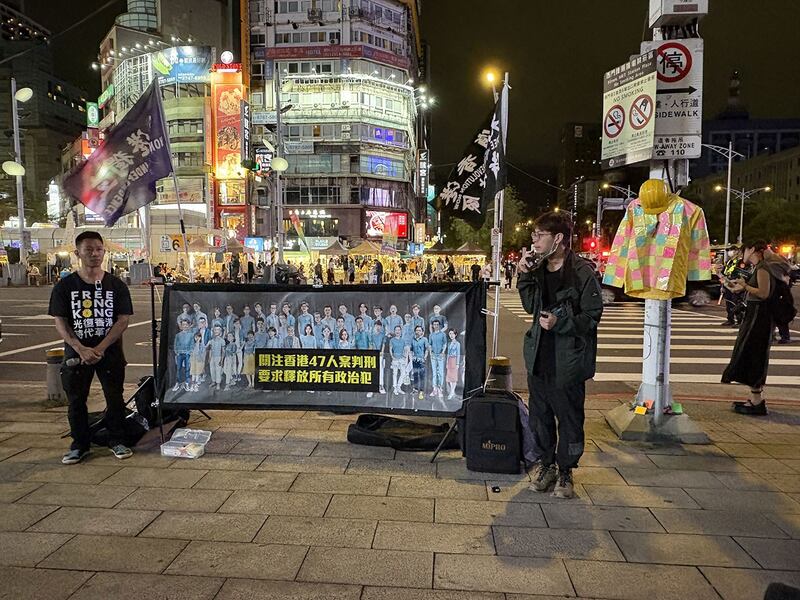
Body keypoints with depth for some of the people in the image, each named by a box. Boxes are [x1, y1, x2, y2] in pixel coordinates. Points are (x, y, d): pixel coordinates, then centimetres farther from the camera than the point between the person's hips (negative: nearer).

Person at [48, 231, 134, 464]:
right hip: (76, 353, 1)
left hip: (110, 353, 0)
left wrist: (100, 348, -15)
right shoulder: (65, 286, 1)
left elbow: (123, 320, -5)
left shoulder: (116, 285, 0)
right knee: (76, 401, 8)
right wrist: (81, 349, -16)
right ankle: (79, 445, 24)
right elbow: (60, 322, -3)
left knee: (115, 399, 5)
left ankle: (116, 441, 21)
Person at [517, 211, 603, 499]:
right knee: (539, 414, 15)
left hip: (568, 360, -6)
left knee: (569, 418, 9)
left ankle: (565, 472, 26)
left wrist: (561, 322, -24)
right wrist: (524, 276, 2)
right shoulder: (539, 269, 6)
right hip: (539, 356, 6)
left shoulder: (582, 272, -14)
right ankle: (546, 464, 33)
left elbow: (592, 316, -11)